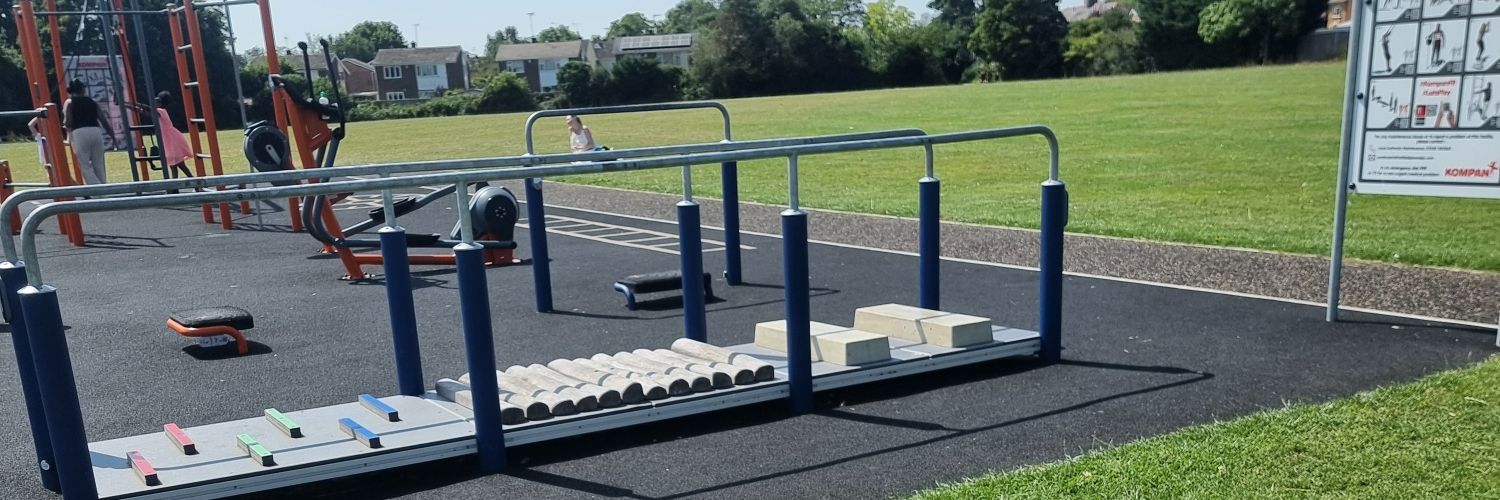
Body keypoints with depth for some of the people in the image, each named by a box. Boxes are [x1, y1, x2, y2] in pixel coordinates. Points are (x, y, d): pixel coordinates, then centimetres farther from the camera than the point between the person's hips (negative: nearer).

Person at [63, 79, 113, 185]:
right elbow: (103, 119, 11)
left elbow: (68, 122, -1)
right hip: (96, 131, 3)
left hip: (79, 133, -3)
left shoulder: (69, 102, 10)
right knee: (99, 166, 9)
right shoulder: (92, 101, 19)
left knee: (85, 167, -1)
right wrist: (112, 135, 11)